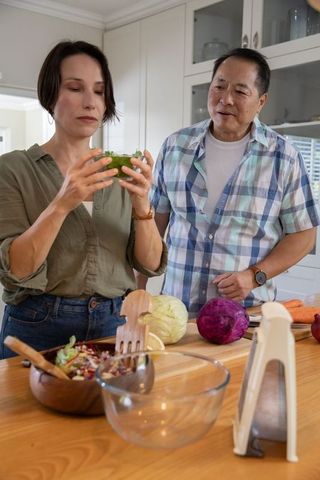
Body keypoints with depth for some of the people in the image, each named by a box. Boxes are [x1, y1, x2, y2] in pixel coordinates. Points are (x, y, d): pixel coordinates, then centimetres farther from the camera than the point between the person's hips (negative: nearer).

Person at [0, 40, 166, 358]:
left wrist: (142, 206, -19)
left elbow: (151, 264, -2)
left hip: (114, 325, 3)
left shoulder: (120, 174, 4)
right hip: (39, 326, -3)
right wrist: (62, 203, -27)